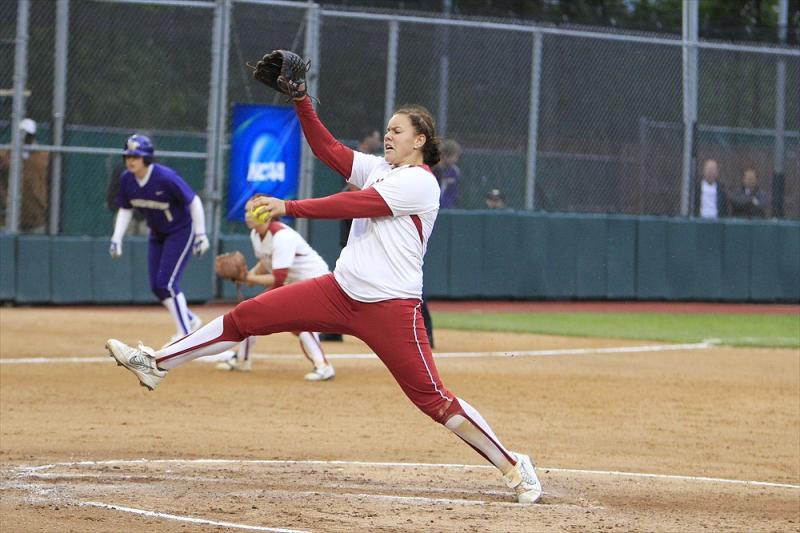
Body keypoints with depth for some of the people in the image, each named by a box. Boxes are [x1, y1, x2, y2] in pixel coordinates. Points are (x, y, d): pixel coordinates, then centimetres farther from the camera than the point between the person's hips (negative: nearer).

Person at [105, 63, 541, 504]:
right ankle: (157, 364, 10)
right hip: (341, 291, 8)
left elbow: (354, 204, -18)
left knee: (431, 397, -11)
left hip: (390, 307, -8)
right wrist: (301, 101, 2)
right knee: (247, 316, 3)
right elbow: (328, 149, 14)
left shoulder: (419, 182, -11)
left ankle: (513, 466, -1)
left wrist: (289, 208, -19)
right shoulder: (379, 169, 15)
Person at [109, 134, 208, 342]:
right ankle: (190, 320, 25)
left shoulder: (166, 178, -28)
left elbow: (194, 202, -20)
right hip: (157, 235, 7)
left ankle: (184, 332, -4)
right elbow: (125, 210, 5)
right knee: (157, 287, 6)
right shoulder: (126, 180, -10)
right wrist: (117, 238, -5)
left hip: (181, 232, -7)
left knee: (166, 284, -15)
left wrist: (201, 235, -21)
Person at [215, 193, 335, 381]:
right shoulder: (255, 235, -4)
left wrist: (250, 278, -27)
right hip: (288, 282, 10)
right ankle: (241, 359, 31)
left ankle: (323, 367, -28)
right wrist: (250, 275, -7)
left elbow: (278, 278, -35)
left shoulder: (282, 236, -33)